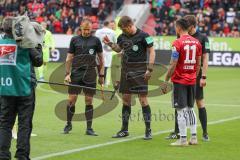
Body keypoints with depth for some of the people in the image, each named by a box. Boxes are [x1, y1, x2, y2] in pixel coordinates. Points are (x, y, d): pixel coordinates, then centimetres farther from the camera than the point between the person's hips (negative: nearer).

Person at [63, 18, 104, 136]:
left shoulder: (95, 40, 6)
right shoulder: (74, 40, 7)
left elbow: (101, 59, 11)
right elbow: (69, 58, 9)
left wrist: (101, 75, 7)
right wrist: (67, 74, 0)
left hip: (90, 74, 0)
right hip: (76, 73, 0)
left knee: (89, 101, 1)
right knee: (72, 100, -1)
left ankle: (89, 128, 6)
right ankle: (68, 124, 17)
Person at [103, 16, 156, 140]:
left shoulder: (143, 36, -10)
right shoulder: (122, 36, 8)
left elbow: (152, 51, -9)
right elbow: (118, 48, 25)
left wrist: (149, 69, -14)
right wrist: (110, 44, 6)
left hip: (139, 72, -6)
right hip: (126, 71, 6)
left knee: (143, 99, -8)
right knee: (125, 99, 9)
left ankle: (148, 131, -2)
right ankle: (124, 130, 17)